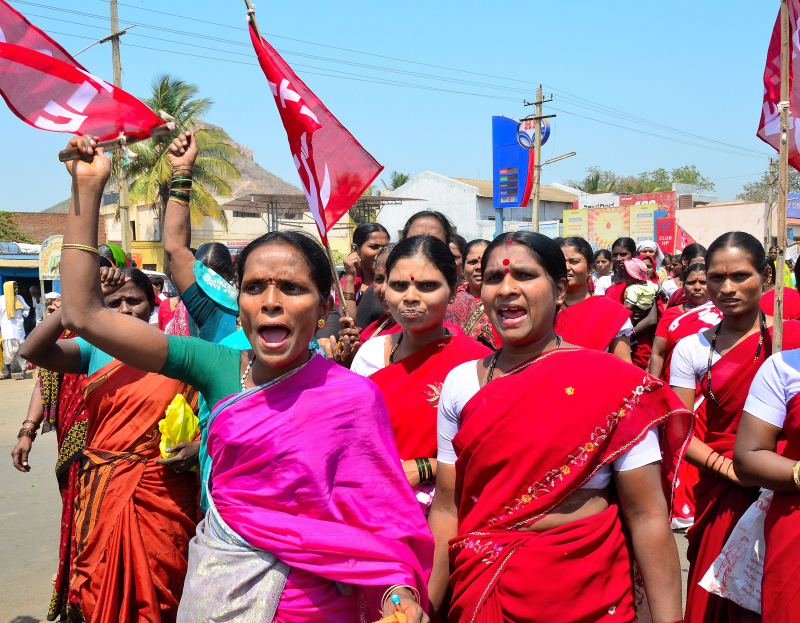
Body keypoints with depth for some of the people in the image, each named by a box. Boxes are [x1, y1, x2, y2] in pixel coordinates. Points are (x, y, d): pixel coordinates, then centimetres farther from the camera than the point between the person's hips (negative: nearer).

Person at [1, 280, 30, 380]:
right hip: (7, 329, -2)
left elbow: (26, 308, 24)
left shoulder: (19, 298, 8)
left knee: (20, 350, -1)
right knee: (8, 351, -3)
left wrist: (24, 315, 5)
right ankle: (7, 372, 13)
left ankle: (23, 371, 1)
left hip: (18, 329, 2)